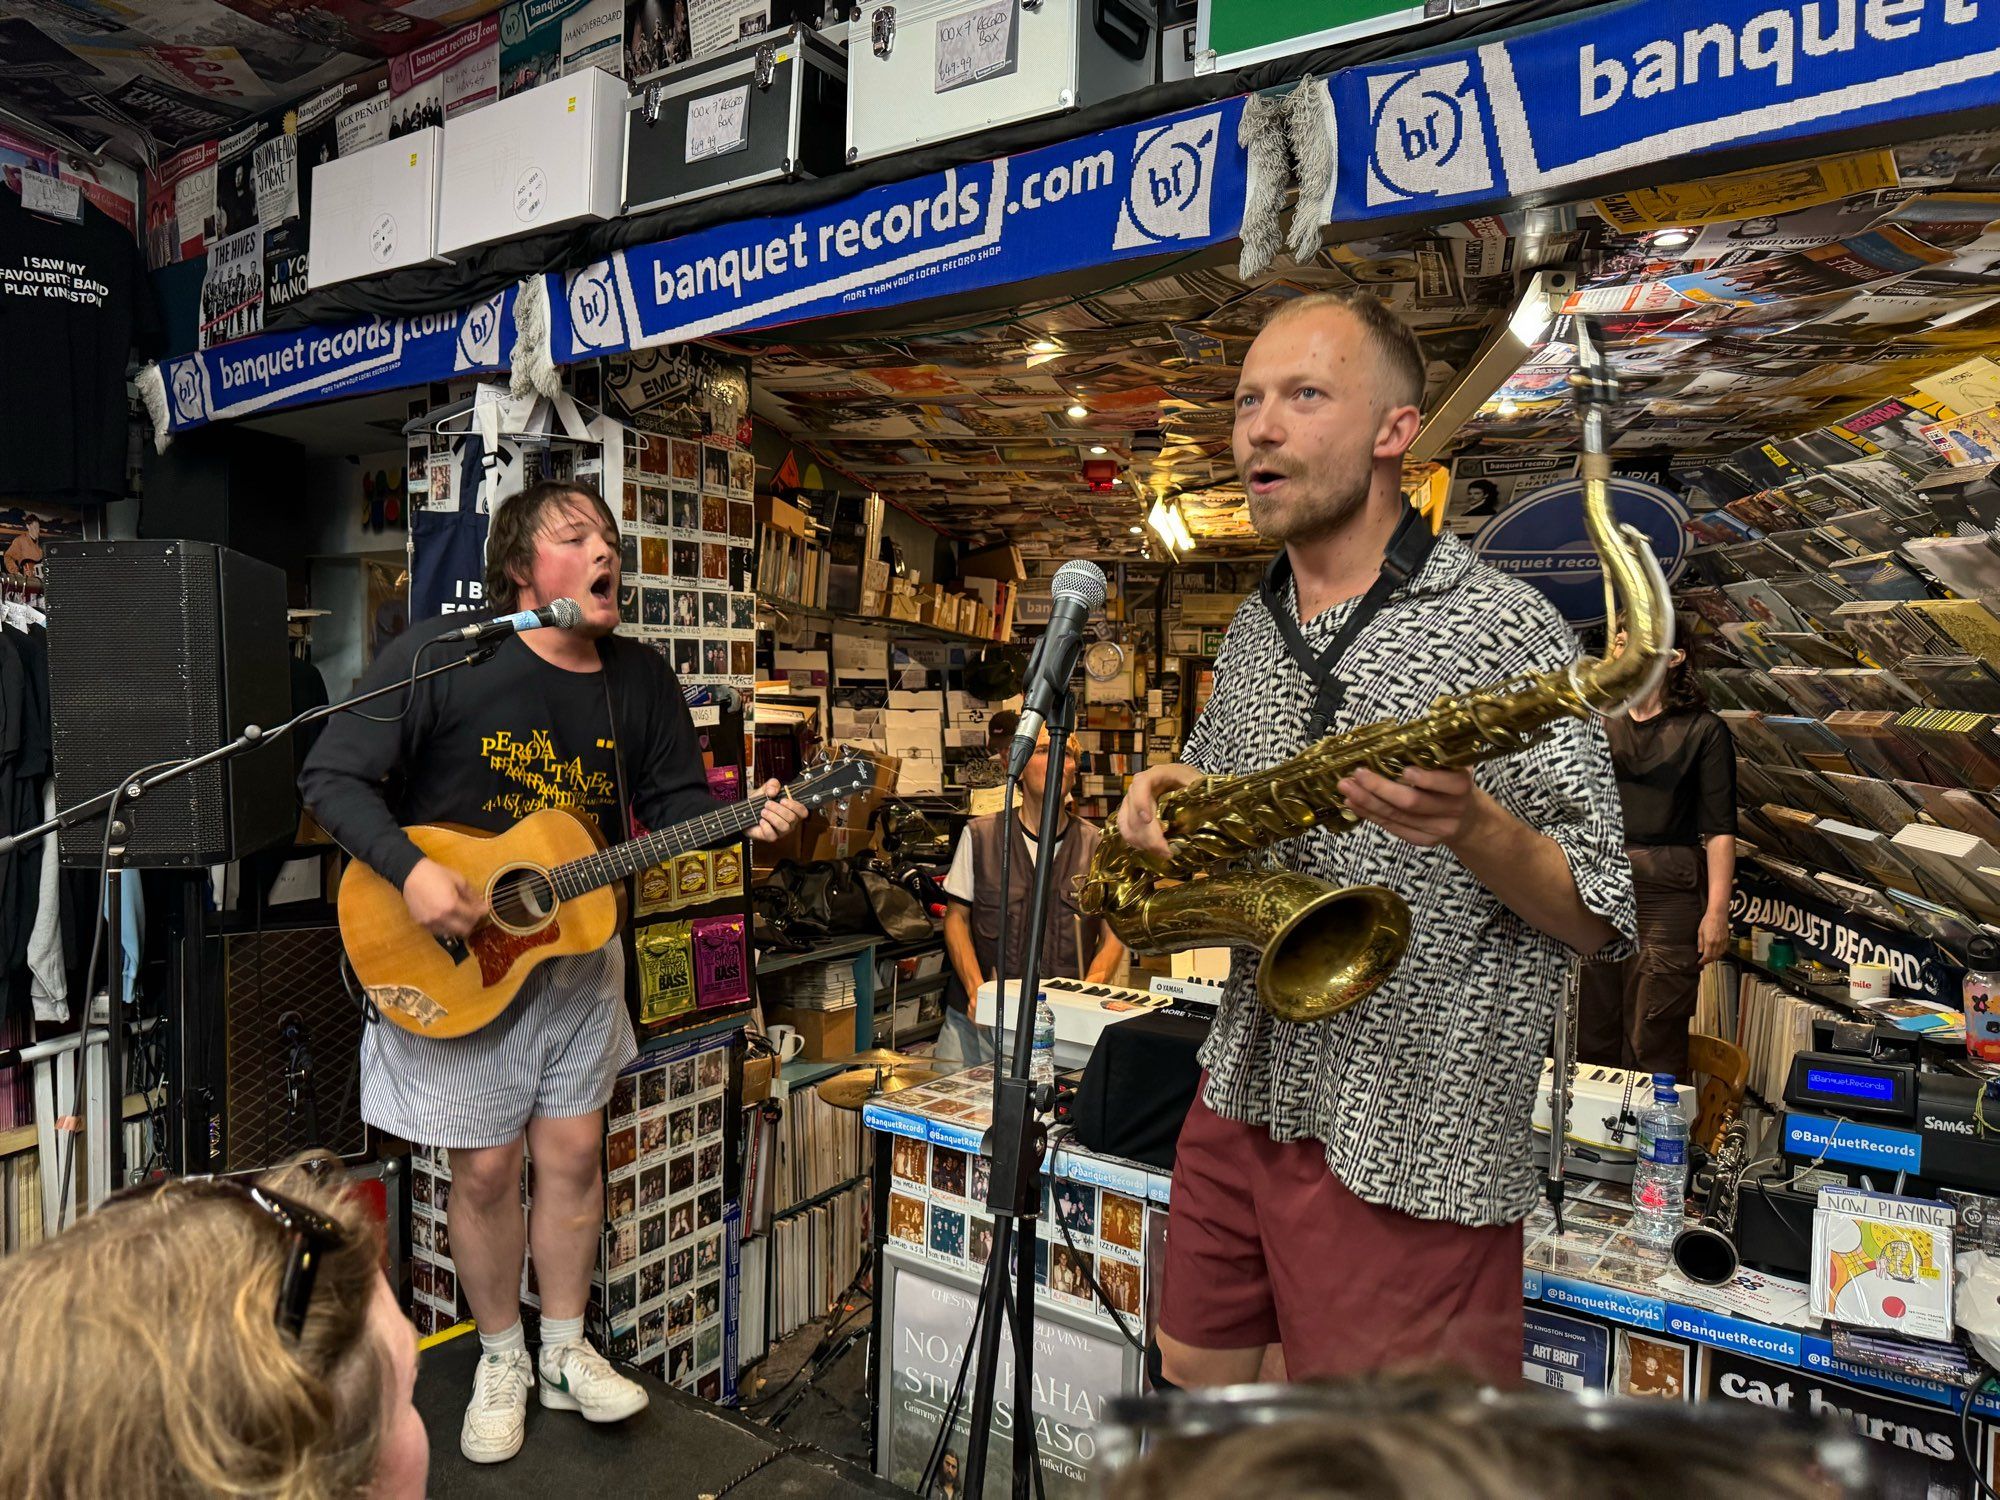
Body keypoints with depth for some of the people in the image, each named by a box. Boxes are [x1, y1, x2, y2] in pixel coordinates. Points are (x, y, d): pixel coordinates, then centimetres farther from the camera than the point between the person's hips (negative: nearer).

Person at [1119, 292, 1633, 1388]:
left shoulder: (1501, 629, -13)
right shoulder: (1253, 631, 8)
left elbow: (1598, 919, -11)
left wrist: (1472, 828, -31)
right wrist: (1172, 795, -1)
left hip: (1407, 1152, -6)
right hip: (1242, 1096, 7)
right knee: (1198, 1382, 22)